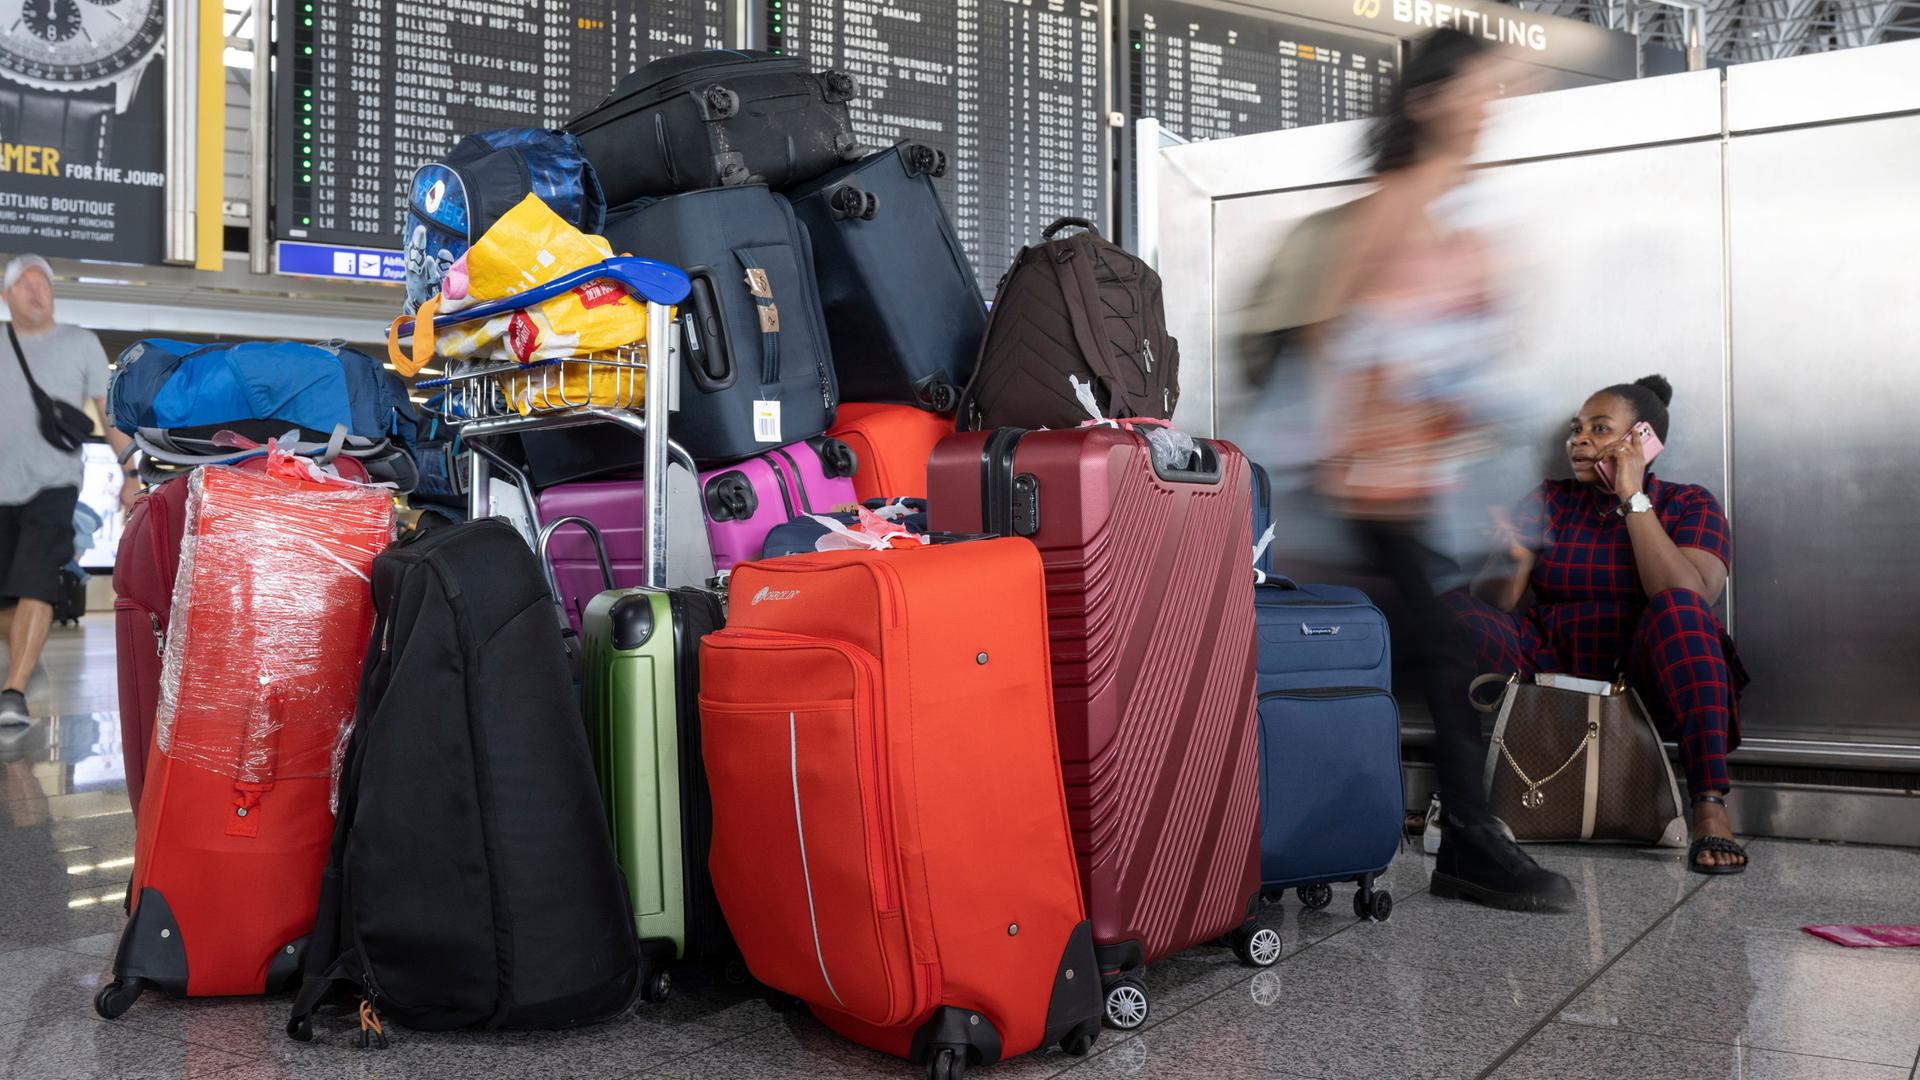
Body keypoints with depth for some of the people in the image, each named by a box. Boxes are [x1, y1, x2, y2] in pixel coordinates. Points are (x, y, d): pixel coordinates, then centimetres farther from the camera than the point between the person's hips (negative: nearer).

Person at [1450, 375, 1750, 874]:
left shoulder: (1690, 506, 4)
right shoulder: (1550, 501, 11)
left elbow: (1688, 598, -18)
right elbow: (1495, 604, 0)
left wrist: (1633, 499, -14)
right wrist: (1506, 562, -23)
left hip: (1644, 681, -2)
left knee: (1678, 609, -34)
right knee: (1451, 610, -20)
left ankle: (1710, 809, -36)